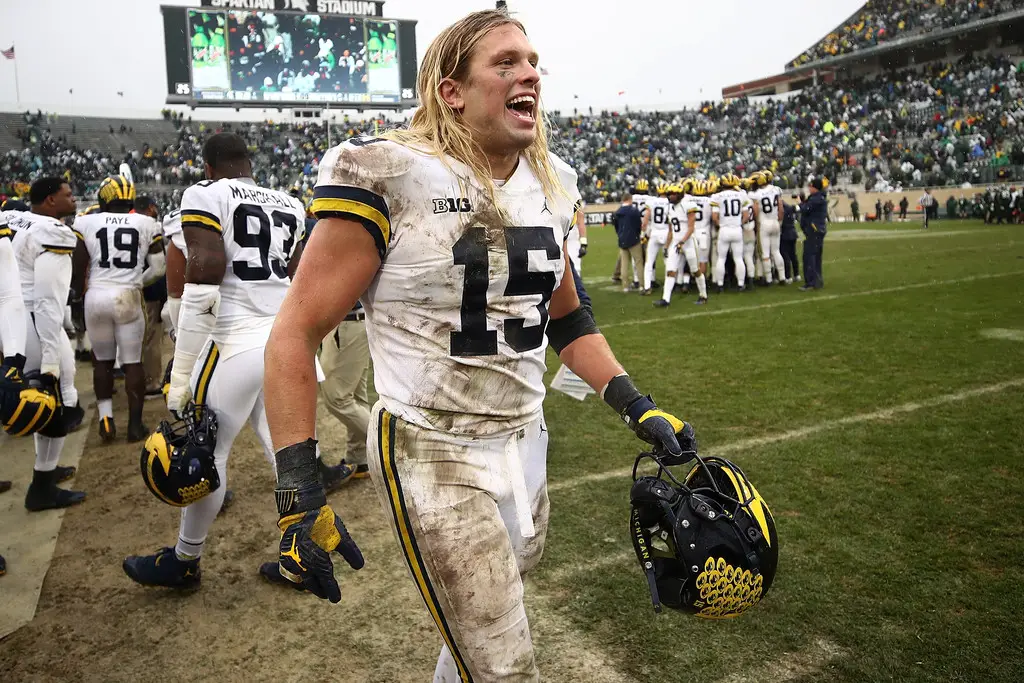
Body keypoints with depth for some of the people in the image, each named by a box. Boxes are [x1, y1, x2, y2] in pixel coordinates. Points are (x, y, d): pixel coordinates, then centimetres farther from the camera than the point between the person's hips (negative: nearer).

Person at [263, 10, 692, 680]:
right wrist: (299, 494, -18)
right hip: (435, 454, -6)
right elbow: (297, 333, -13)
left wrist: (637, 406, 6)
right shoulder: (393, 177, -16)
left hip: (526, 440, 7)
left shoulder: (551, 185, 4)